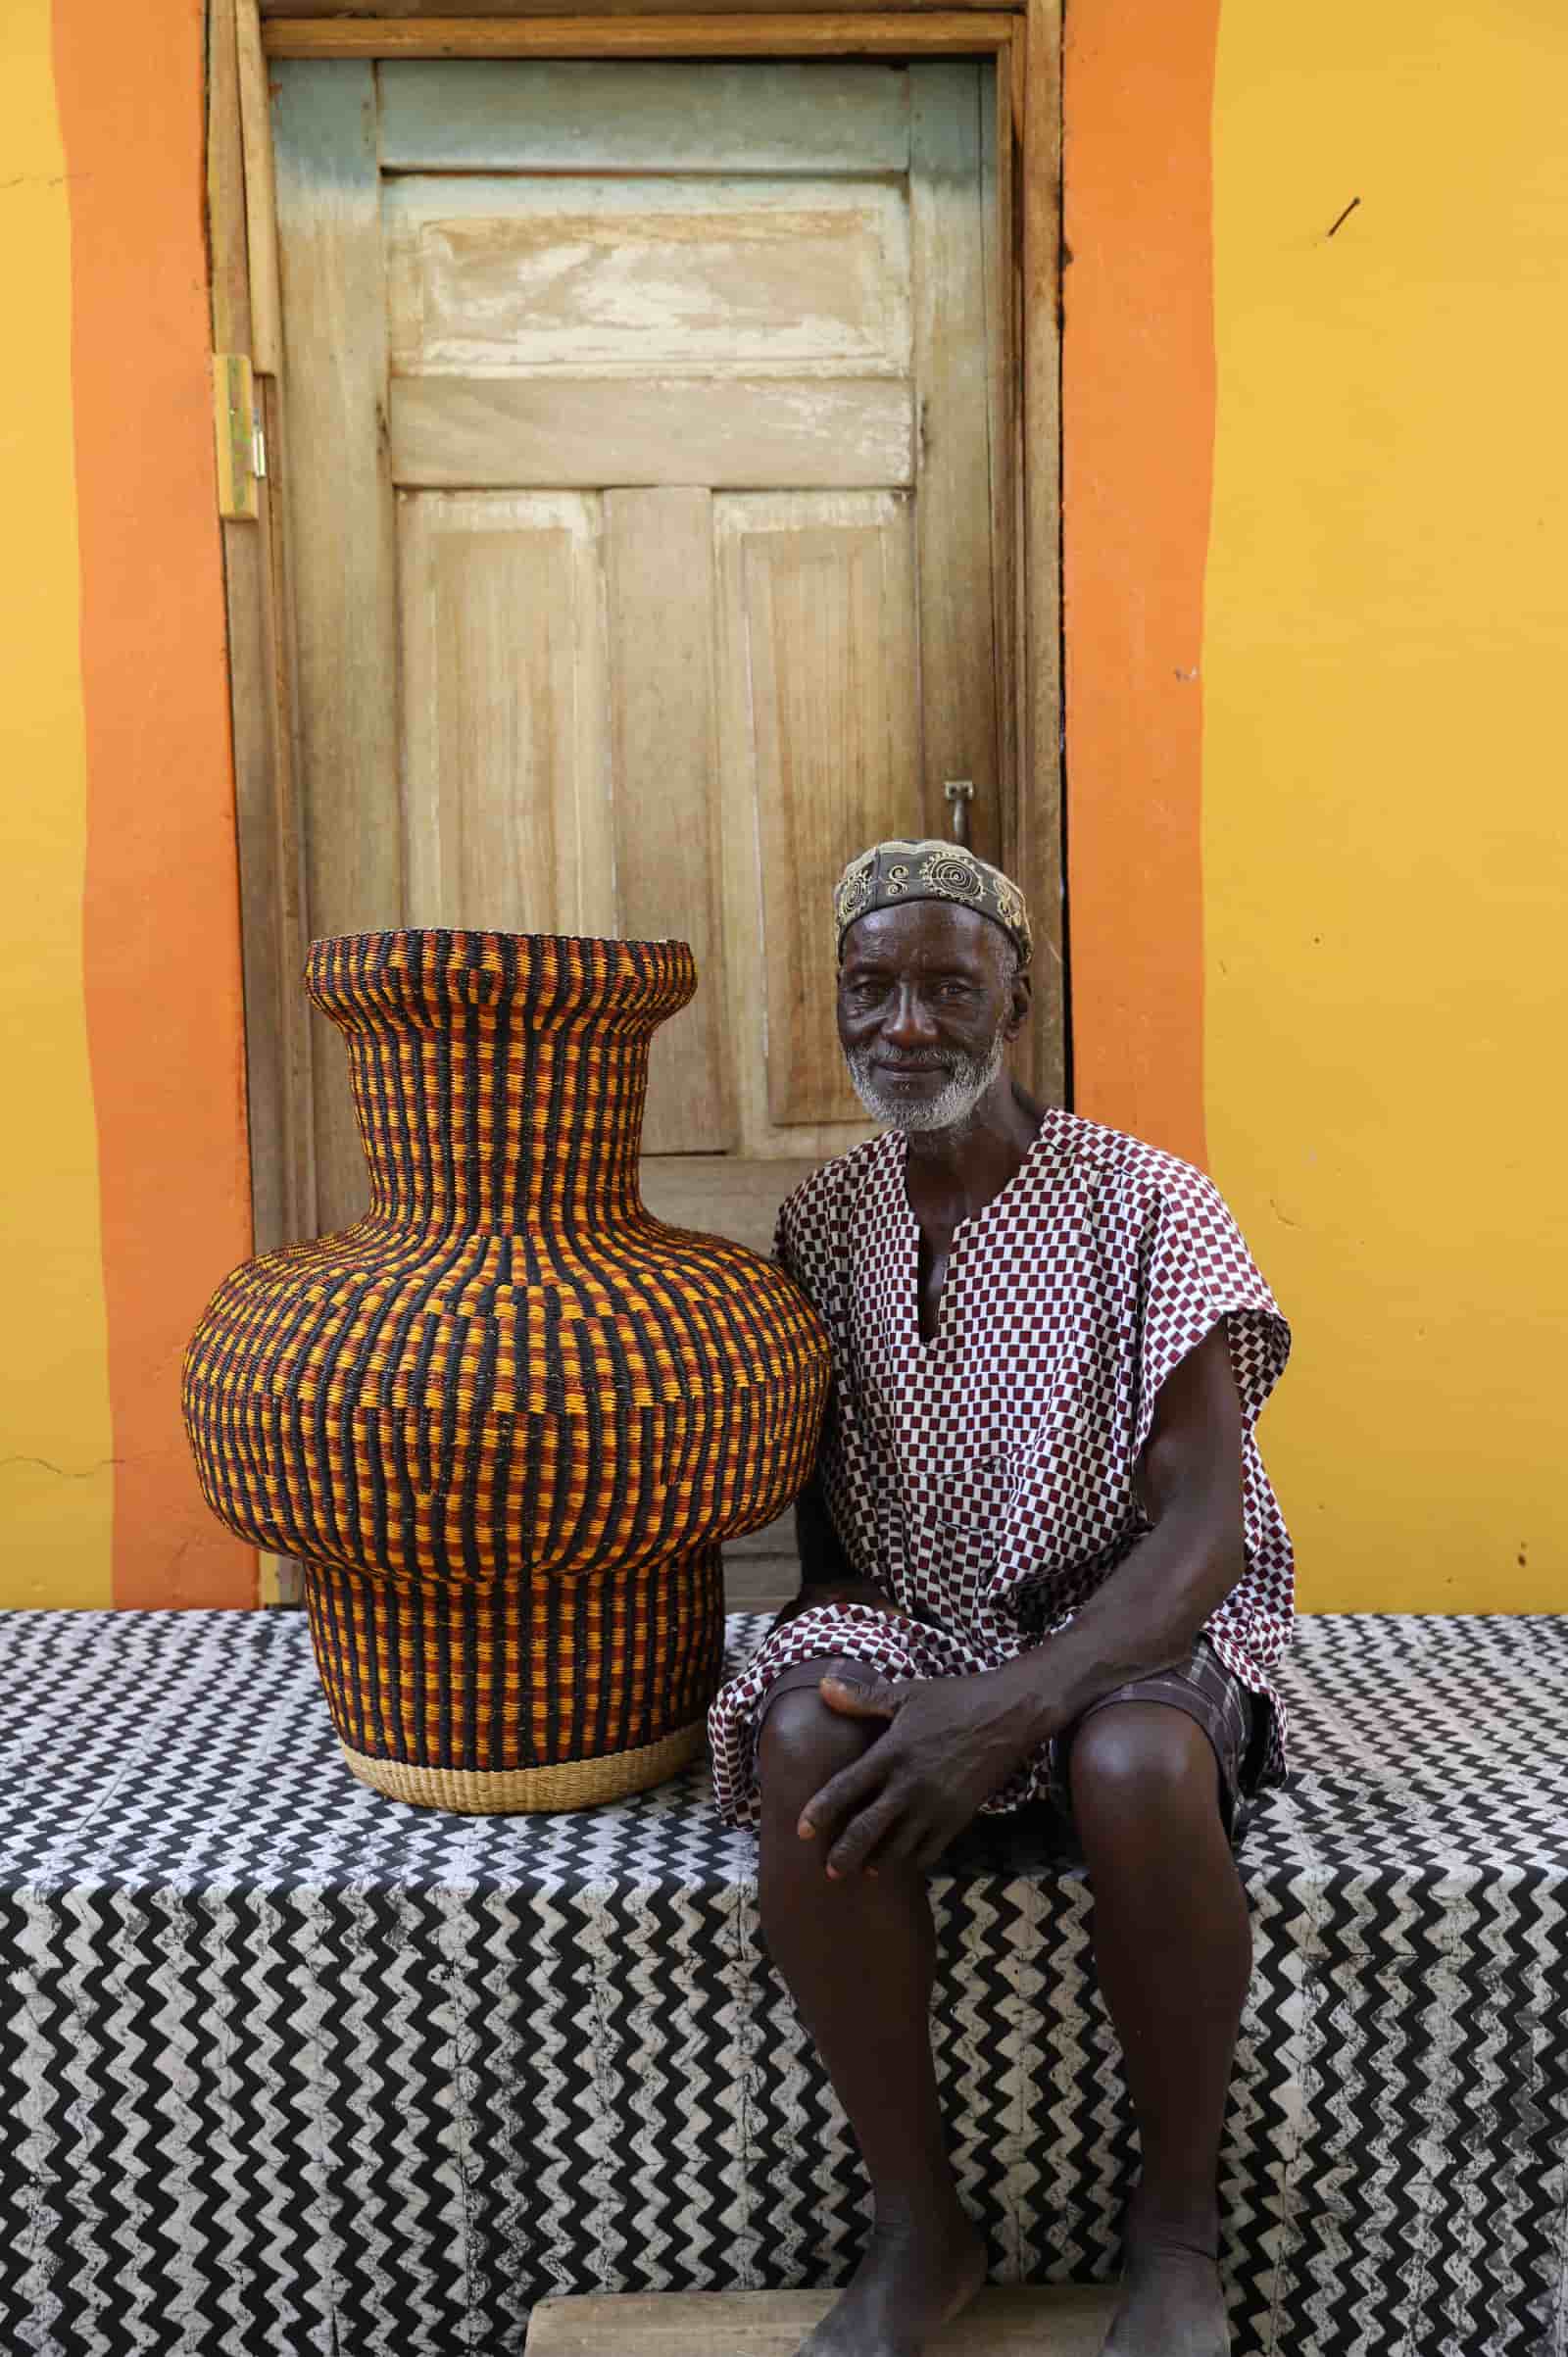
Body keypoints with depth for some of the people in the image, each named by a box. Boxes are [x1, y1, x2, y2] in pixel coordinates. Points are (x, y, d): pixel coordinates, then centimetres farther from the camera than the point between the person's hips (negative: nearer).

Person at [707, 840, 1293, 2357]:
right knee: (807, 1747, -30)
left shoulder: (1147, 1205, -10)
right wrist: (842, 1644, -7)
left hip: (1121, 1622, -2)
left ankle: (1176, 2227, -6)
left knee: (1138, 1765, -36)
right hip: (901, 1618, 3)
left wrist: (1015, 1702, -30)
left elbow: (1206, 1525, -17)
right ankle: (917, 2228, -8)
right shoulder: (824, 1221, 4)